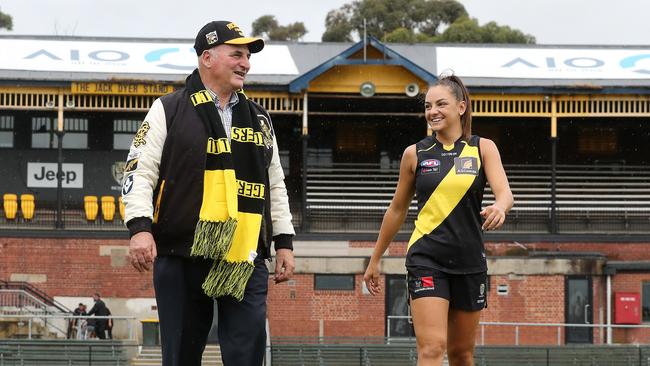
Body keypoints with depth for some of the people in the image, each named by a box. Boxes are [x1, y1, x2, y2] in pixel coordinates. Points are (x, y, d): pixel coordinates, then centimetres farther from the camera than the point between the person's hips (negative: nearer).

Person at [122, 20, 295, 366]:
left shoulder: (259, 119, 17)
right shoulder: (169, 111, 4)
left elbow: (275, 186, 21)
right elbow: (139, 172, -2)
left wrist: (284, 242, 15)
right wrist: (140, 227, -15)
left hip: (245, 261, 3)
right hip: (181, 257, -3)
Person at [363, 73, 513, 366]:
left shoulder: (483, 148, 4)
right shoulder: (415, 154, 5)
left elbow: (505, 193, -11)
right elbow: (397, 210, 14)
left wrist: (499, 207, -35)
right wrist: (375, 260, 18)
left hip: (469, 262, 2)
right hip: (426, 260, -2)